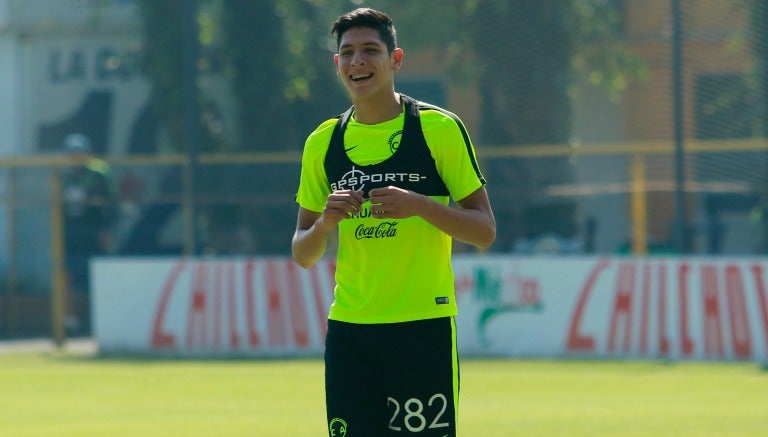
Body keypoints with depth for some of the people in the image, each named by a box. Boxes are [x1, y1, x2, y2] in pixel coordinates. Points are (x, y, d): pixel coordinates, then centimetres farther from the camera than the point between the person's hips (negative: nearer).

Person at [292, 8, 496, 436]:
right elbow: (303, 254, 13)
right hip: (348, 331, 4)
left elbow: (485, 231, -2)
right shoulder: (323, 143, 10)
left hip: (423, 326, -4)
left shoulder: (439, 128, -2)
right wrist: (324, 222, -9)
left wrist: (419, 205, -18)